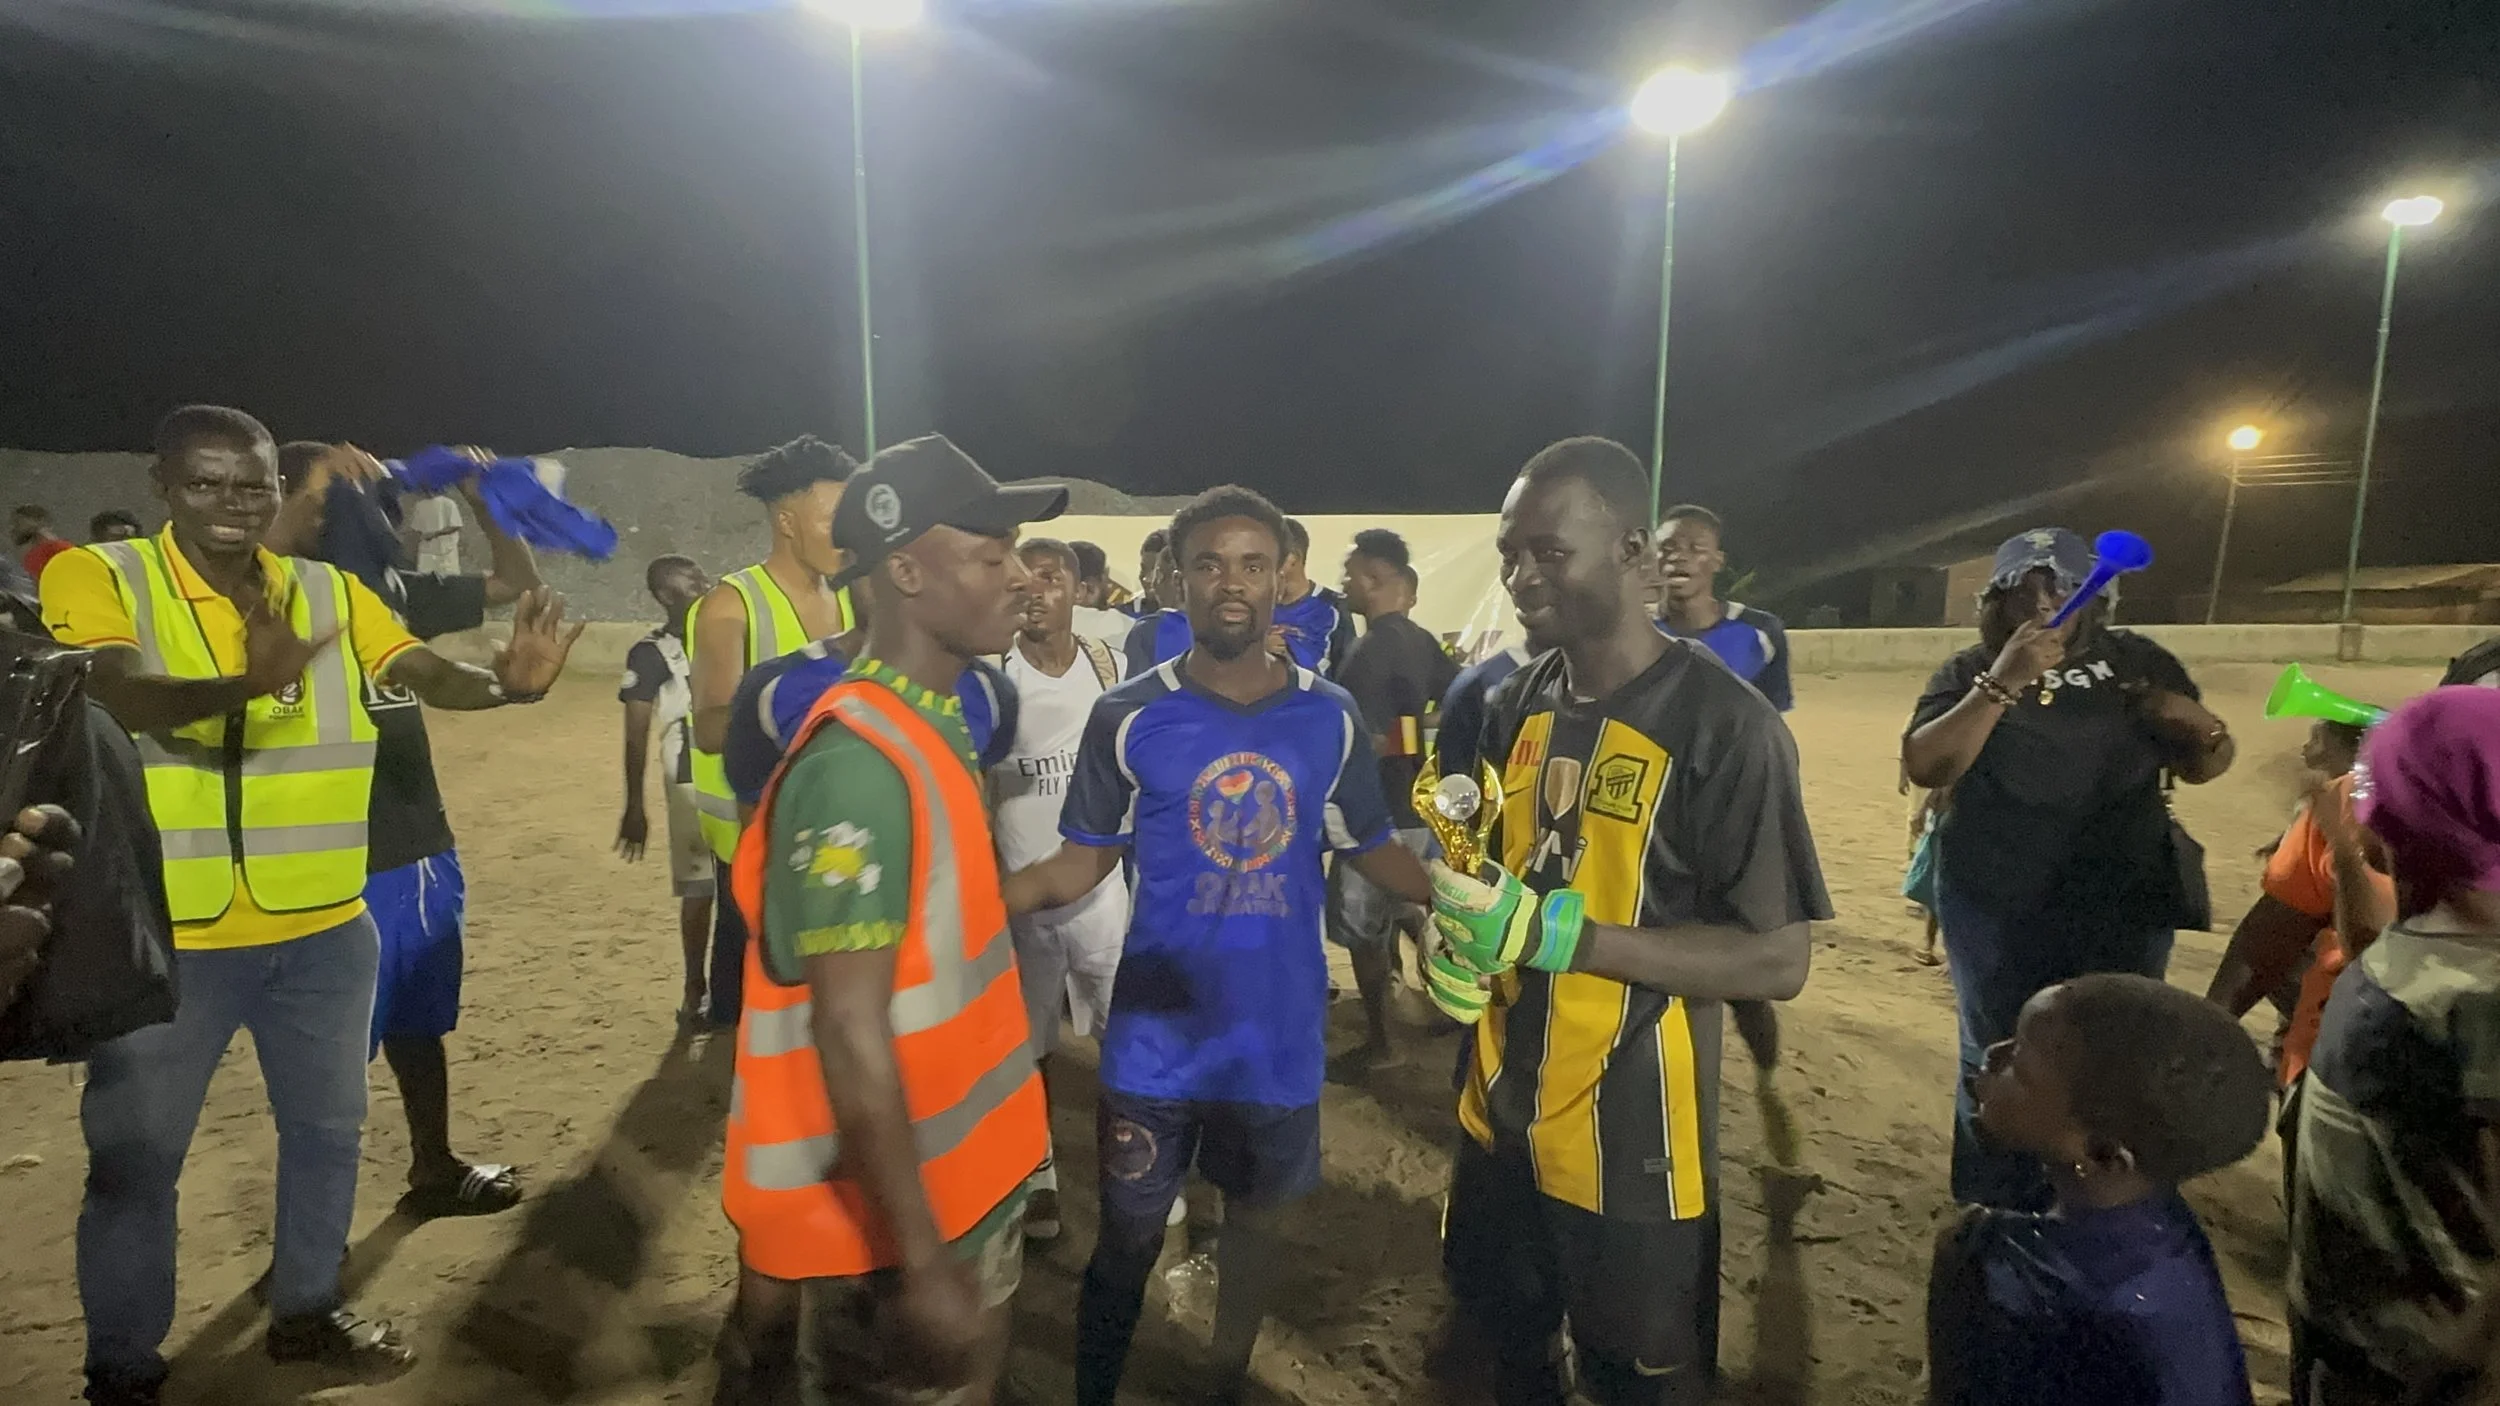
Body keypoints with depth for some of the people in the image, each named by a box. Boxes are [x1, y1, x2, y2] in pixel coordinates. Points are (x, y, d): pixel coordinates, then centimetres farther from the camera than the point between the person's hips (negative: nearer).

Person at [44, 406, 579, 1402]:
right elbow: (118, 697, -27)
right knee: (134, 1155, 11)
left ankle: (305, 1312, 38)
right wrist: (244, 686, -48)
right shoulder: (98, 578, -8)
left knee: (326, 1126, 17)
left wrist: (509, 682, -37)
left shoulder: (332, 594, 1)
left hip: (324, 930, 4)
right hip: (168, 937, -3)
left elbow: (430, 674, -14)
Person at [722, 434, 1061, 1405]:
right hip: (894, 1214, -9)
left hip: (963, 1177, 9)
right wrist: (922, 1257, -21)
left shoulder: (931, 724, 3)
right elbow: (850, 1031, -25)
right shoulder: (861, 762, -25)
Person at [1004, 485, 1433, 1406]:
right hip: (1157, 1037, -2)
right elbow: (1084, 862, -4)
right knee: (1130, 1233, 13)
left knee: (1258, 1218, 21)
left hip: (1278, 1033, 2)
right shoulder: (1127, 717, -9)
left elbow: (1373, 852, 5)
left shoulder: (1332, 719, -4)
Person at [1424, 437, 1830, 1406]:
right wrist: (1457, 922, -8)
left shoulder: (1727, 726, -20)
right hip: (1503, 1108, 6)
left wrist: (1561, 935, -27)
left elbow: (1779, 961, -20)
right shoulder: (1517, 705, 2)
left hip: (1629, 1141, -6)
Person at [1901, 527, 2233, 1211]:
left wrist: (2208, 731, -13)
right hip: (1998, 910, -2)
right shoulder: (1970, 673, -4)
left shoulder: (2136, 661, 2)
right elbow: (1925, 767, -19)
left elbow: (2201, 768, 10)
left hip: (2122, 906, 2)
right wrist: (2003, 684, -26)